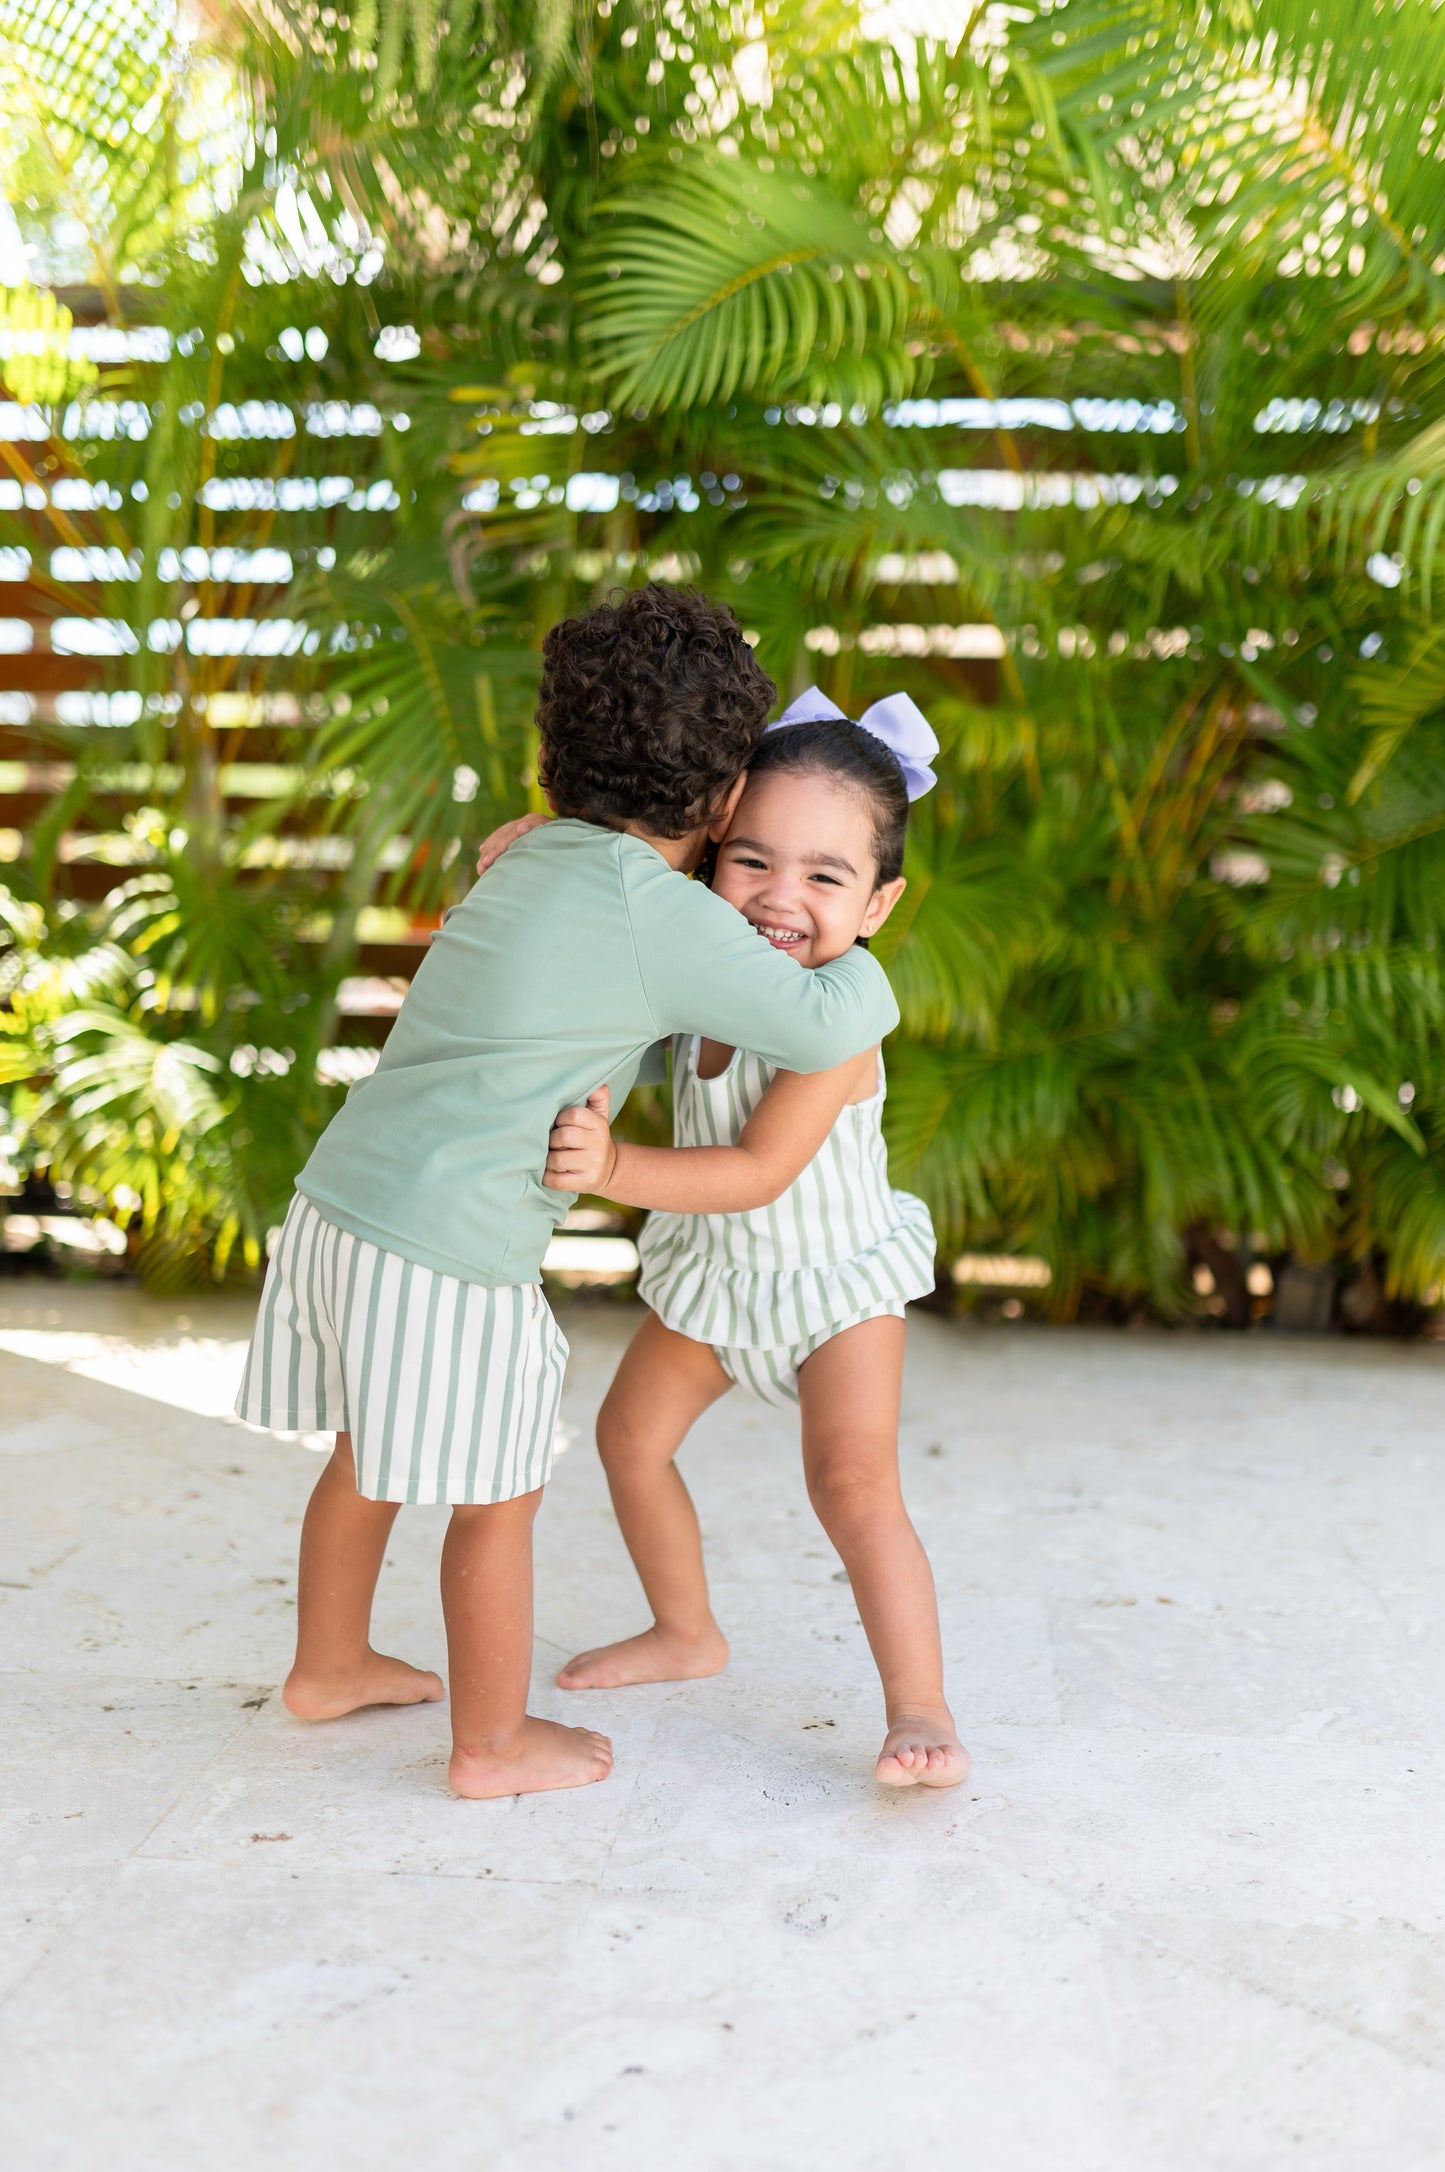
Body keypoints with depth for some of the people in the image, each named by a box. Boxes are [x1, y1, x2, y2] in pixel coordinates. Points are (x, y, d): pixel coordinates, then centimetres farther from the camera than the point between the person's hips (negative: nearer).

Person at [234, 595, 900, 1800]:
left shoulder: (535, 861, 12)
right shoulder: (661, 911, -14)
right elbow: (822, 1029, -15)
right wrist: (865, 955, 4)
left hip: (337, 1201, 9)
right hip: (448, 1249, -8)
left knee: (373, 1455, 27)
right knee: (498, 1496, 11)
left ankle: (330, 1664, 47)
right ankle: (494, 1741, 28)